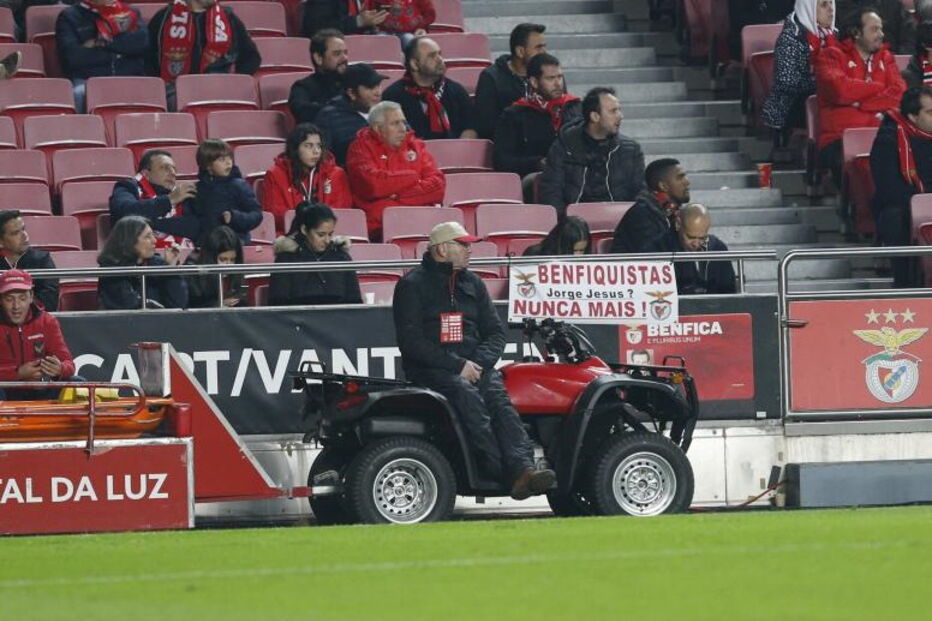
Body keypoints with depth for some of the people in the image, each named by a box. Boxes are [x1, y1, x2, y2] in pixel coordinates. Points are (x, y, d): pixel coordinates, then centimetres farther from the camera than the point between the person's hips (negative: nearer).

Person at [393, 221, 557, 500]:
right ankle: (500, 471, -42)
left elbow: (496, 331, 17)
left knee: (498, 395, -27)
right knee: (466, 394, -34)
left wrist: (478, 363, -5)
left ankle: (523, 470, -46)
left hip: (473, 366, 4)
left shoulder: (472, 284, 20)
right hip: (429, 370, -4)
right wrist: (457, 365, -15)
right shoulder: (412, 285, 2)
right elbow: (410, 341, -7)